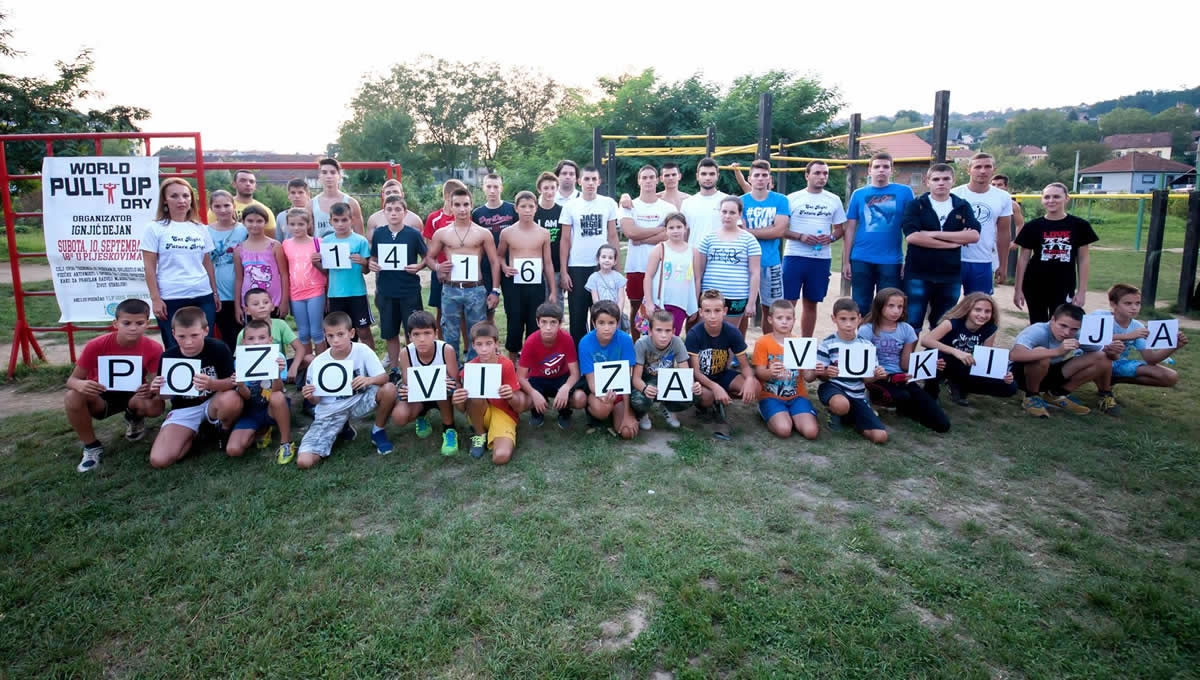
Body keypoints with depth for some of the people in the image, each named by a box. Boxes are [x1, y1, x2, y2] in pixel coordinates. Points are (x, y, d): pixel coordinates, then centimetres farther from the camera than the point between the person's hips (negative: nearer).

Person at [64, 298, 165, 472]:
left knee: (155, 407, -33)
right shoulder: (96, 345, -23)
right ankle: (92, 447, -7)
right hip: (101, 396, 0)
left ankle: (134, 418, 8)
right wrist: (80, 384, -41)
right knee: (72, 398, -32)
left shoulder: (153, 349, -22)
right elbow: (72, 380, -15)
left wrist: (150, 390, -43)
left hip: (133, 395, 0)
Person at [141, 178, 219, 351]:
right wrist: (155, 298, -8)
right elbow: (149, 266, -3)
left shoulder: (200, 228, 10)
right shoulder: (154, 228, 0)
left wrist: (215, 293, 11)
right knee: (175, 348, 4)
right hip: (170, 299, -3)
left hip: (203, 296, 3)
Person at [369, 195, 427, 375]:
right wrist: (371, 264, -8)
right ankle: (394, 369, 26)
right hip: (386, 291, 3)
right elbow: (373, 258, 13)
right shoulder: (378, 233, 2)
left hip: (410, 291, -3)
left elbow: (426, 257, 3)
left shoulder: (413, 234, -5)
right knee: (390, 333, 11)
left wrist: (418, 267, -16)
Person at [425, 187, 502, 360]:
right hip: (450, 290, 1)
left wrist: (495, 290, -3)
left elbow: (494, 262, 3)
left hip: (476, 290, -1)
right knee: (450, 335, 8)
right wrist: (437, 267, -10)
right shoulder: (441, 233, 5)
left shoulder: (483, 233, 1)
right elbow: (429, 257, 14)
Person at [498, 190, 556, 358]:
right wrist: (504, 267, -8)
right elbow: (499, 256, 15)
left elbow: (548, 263, 7)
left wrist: (553, 291, 6)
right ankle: (512, 364, 17)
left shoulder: (544, 233, 3)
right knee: (515, 326, 2)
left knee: (535, 326, 4)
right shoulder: (507, 233, 1)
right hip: (515, 285, -1)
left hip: (537, 285, 1)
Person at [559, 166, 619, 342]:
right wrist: (563, 271, -4)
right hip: (577, 268, 0)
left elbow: (613, 237, 6)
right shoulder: (570, 206, 1)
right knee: (577, 315, 5)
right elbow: (565, 240, 2)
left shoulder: (609, 204, 3)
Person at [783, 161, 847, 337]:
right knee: (788, 302, -5)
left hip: (821, 259, 3)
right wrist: (801, 236, -16)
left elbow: (839, 228, 14)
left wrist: (831, 237, -8)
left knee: (811, 303, 11)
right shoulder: (792, 198, 0)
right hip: (794, 257, -3)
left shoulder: (834, 200, 9)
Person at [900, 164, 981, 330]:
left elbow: (974, 235, -5)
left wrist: (935, 234, -13)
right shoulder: (915, 206, 0)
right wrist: (954, 241, -12)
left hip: (950, 275, 3)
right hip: (918, 274, -3)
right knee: (912, 323, -1)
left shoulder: (963, 207, 9)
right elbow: (912, 237, -16)